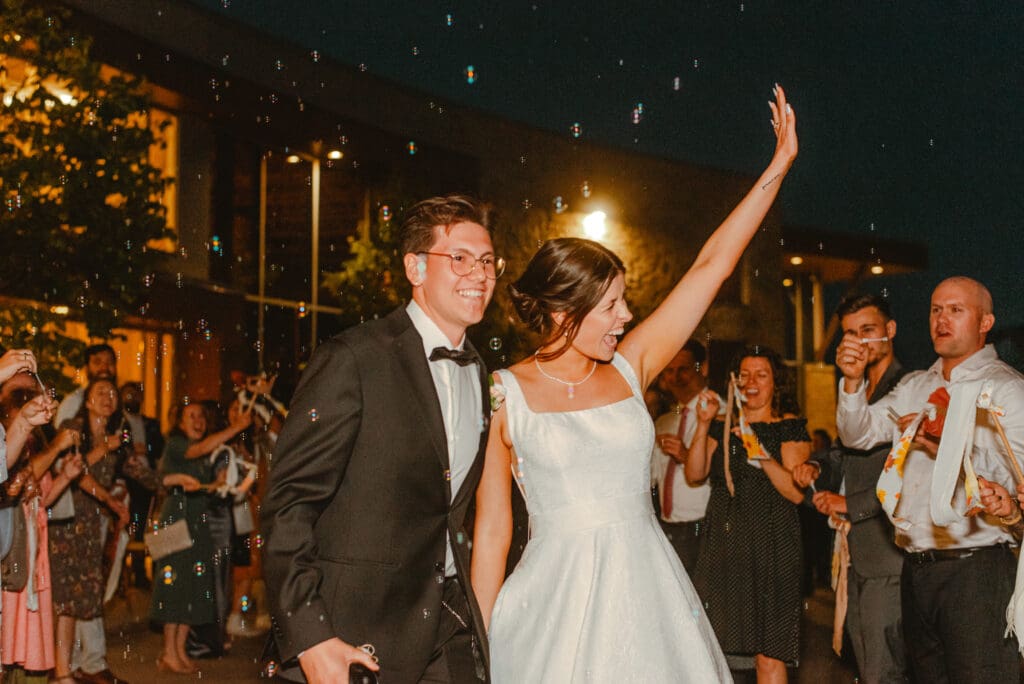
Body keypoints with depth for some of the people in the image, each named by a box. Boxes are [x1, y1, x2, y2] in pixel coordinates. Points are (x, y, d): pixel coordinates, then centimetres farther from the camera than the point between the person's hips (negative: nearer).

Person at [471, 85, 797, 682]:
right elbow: (492, 530, -1)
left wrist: (779, 167, 7)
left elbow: (712, 267, 6)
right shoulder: (505, 395, -5)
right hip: (556, 603, -3)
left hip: (647, 595, 4)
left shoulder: (629, 369, 4)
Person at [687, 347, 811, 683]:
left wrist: (765, 459, -22)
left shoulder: (790, 428, 2)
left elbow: (797, 492, -8)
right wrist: (704, 425, -5)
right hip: (723, 545, 4)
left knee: (768, 655, -8)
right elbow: (694, 474, 3)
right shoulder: (724, 427, 15)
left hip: (770, 547, -4)